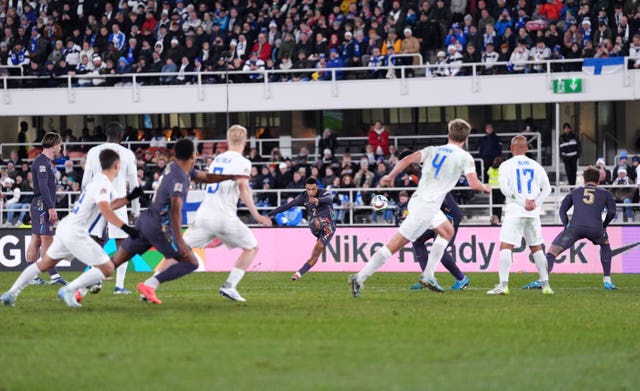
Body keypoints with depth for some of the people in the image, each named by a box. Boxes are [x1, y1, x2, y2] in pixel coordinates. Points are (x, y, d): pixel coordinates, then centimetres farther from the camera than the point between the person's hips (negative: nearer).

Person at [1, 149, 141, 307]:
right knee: (107, 268, -7)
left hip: (65, 228, 10)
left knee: (44, 264, 23)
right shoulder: (103, 184, -15)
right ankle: (69, 290, -11)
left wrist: (129, 198, 25)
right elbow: (105, 211, -30)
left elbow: (107, 206, 29)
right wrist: (126, 228, -34)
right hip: (75, 233, -10)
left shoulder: (98, 181, 15)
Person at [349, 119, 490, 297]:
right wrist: (485, 187, 11)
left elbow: (407, 160, 0)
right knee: (395, 244, -7)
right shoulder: (464, 157, -2)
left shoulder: (432, 150, 13)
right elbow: (474, 184, -9)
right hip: (426, 207, -8)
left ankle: (428, 275, 21)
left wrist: (390, 176, 3)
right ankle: (359, 278, -9)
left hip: (418, 201, 8)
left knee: (447, 231, 26)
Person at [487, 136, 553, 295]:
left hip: (515, 211, -4)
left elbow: (504, 188, -10)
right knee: (536, 247, 14)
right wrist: (536, 202, -1)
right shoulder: (536, 166, 12)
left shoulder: (506, 165, 1)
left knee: (506, 247, -6)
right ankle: (545, 284, 13)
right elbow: (547, 188, 7)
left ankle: (503, 285, -19)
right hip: (533, 213, 4)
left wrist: (523, 202, -9)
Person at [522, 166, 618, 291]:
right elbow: (612, 211, 9)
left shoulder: (575, 192, 27)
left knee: (552, 252, 3)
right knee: (605, 245, 33)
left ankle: (542, 280, -19)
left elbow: (562, 210, 17)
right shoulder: (605, 193, 24)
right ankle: (607, 281, 25)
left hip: (575, 226, -1)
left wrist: (567, 226, 17)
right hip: (595, 228, 1)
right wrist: (604, 226, 22)